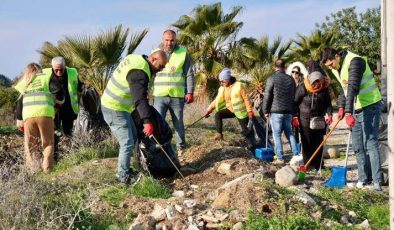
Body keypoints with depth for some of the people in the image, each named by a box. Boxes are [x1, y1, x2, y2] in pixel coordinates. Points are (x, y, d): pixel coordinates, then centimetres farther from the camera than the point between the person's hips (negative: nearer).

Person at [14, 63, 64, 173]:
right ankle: (47, 167, -6)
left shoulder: (24, 84, 24)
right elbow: (58, 90, -2)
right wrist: (60, 101, 15)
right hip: (45, 114, -2)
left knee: (30, 144, 11)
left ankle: (33, 168, 1)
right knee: (48, 142, 7)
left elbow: (19, 103, 21)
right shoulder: (46, 78, 14)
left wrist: (19, 120, 25)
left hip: (28, 115, 2)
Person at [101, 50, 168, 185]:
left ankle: (124, 169, 27)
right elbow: (140, 99, -33)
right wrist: (147, 121, -36)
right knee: (127, 143, -8)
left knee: (133, 136, 18)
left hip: (118, 106, 10)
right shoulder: (140, 72, -25)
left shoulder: (136, 58, 5)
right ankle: (124, 177, 2)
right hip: (114, 110, -10)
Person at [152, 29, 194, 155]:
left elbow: (189, 74, 3)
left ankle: (181, 147, 25)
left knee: (178, 124, 11)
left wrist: (190, 92, -4)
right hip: (159, 96, 0)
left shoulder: (183, 53, 2)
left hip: (177, 96, 0)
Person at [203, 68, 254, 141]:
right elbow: (217, 100, 6)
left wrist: (250, 111, -21)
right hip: (230, 109, 5)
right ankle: (219, 134, -16)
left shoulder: (238, 86, -18)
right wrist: (209, 110, -1)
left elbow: (246, 99, -18)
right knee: (218, 115, -17)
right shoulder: (222, 89, 0)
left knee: (245, 129, -4)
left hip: (240, 111, -5)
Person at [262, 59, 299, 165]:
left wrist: (265, 111, -2)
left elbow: (267, 96, -10)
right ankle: (296, 155, 11)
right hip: (288, 111, 5)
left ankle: (280, 158, -3)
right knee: (289, 133, 14)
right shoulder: (290, 79, 9)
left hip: (275, 111, -5)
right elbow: (294, 96, 15)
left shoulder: (271, 79, -8)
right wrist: (293, 110, 21)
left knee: (277, 134, -1)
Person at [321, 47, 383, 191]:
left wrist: (348, 113, -35)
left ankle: (377, 180, -8)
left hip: (369, 106, -9)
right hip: (355, 108, 9)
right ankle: (364, 178, 15)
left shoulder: (354, 61, -20)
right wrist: (341, 107, 3)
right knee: (357, 146, 9)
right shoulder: (337, 67, 8)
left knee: (370, 144, -11)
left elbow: (353, 87, -29)